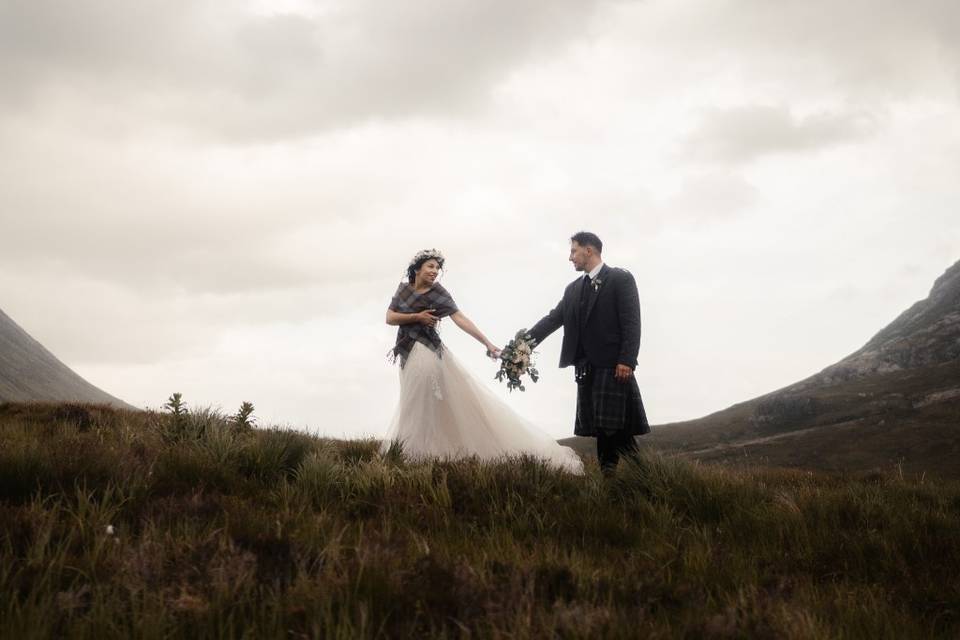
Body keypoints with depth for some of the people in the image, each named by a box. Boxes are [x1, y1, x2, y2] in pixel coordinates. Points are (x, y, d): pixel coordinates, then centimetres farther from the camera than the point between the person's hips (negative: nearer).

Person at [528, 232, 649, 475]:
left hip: (613, 367, -6)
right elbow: (553, 319, 10)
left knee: (617, 429, -12)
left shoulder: (621, 278, -1)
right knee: (601, 430, 5)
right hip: (586, 369, 6)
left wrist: (626, 360, -18)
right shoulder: (573, 289, 18)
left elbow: (631, 322, -9)